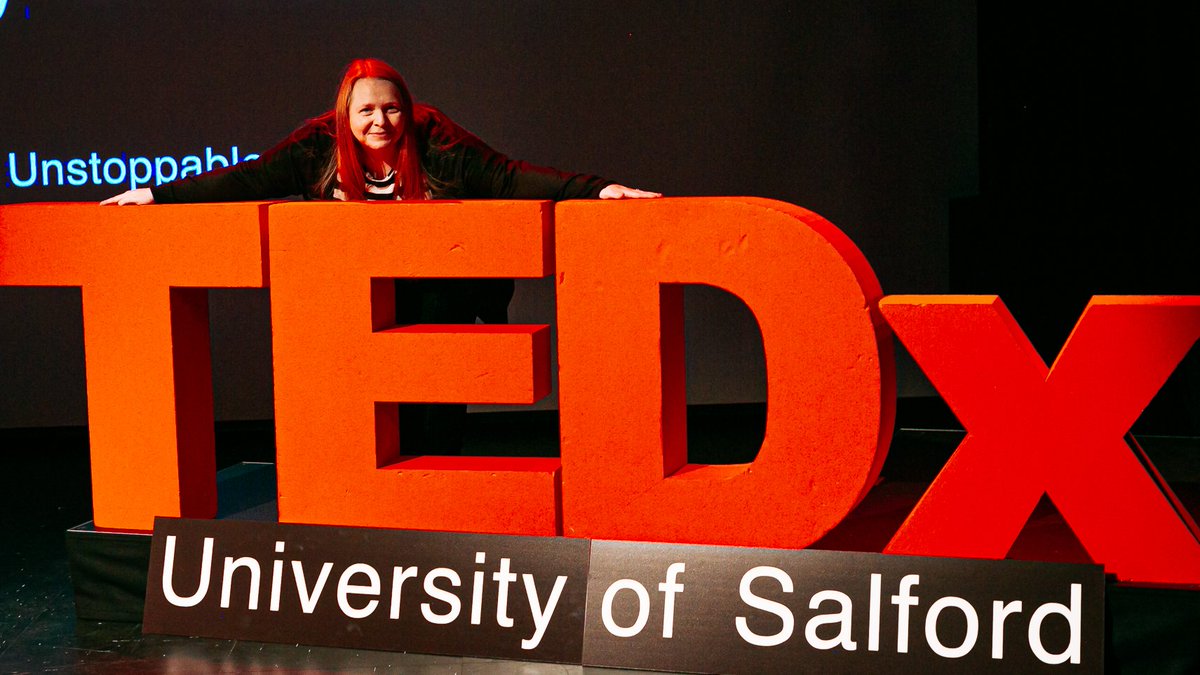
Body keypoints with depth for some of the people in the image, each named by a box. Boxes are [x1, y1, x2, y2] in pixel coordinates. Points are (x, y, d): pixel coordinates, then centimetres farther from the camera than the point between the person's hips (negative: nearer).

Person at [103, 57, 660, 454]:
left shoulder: (435, 143, -13)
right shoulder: (319, 148, -7)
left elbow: (508, 177, -18)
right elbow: (248, 179, -3)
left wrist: (595, 189, -29)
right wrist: (157, 195, -3)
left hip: (437, 294, -2)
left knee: (434, 405, -7)